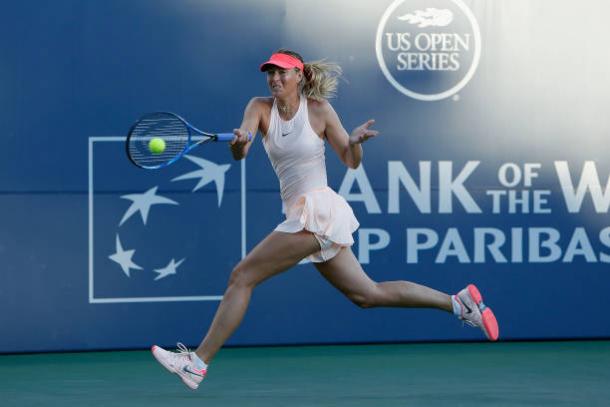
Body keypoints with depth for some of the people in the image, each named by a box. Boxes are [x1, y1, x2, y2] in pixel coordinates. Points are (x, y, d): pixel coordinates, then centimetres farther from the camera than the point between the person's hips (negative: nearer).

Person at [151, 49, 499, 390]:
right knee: (368, 294, 14)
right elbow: (240, 152, -10)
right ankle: (458, 303, 21)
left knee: (242, 277, -10)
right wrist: (239, 143, -34)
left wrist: (355, 141, -22)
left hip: (318, 210, -7)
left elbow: (351, 162, 0)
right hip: (303, 215, 7)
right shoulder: (260, 108, 6)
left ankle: (198, 363, -5)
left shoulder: (319, 110, -7)